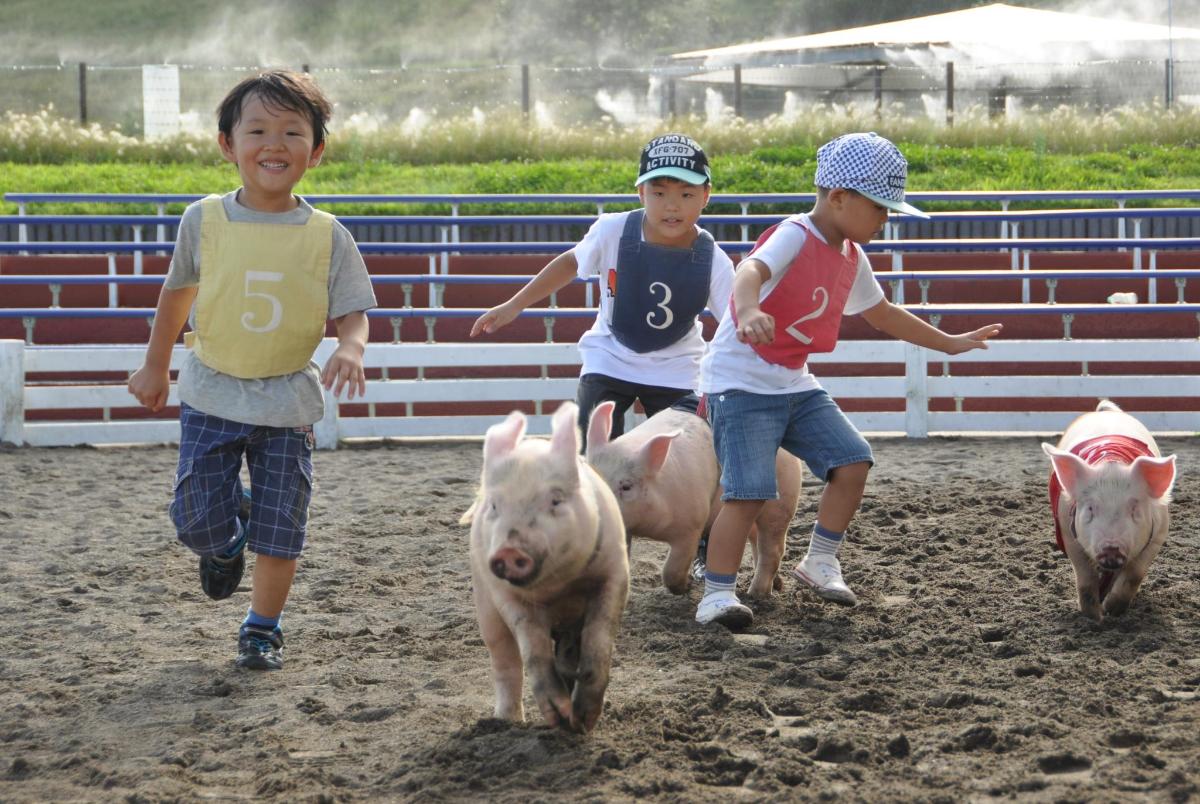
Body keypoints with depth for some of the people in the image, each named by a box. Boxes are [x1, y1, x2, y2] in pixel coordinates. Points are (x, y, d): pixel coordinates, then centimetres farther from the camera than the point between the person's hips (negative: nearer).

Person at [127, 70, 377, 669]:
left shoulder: (327, 235, -7)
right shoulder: (204, 221, -5)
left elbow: (350, 312, -5)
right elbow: (178, 292, 10)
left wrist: (350, 348, -28)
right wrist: (156, 366, 15)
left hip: (287, 401, 0)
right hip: (212, 394, 0)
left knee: (280, 528, 2)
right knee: (198, 522, -1)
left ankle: (263, 628, 21)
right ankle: (226, 542, 35)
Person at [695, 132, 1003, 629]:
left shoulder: (850, 258, 9)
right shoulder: (794, 237, -19)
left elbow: (882, 314, 27)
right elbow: (750, 271, -40)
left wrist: (948, 343, 31)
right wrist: (748, 310, -63)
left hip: (794, 384, 9)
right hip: (740, 382, -9)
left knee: (852, 459, 0)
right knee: (749, 489, -18)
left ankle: (820, 563, 15)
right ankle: (717, 595, -11)